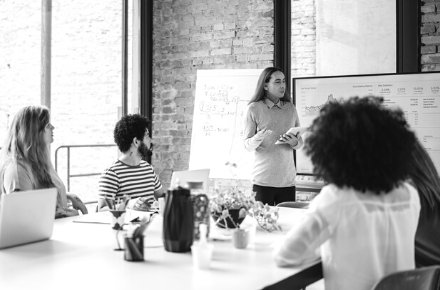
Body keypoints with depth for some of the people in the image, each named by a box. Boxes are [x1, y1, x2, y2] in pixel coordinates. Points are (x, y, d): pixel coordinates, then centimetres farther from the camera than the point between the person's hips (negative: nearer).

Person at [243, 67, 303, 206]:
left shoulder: (290, 108, 10)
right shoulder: (254, 108, -1)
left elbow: (300, 142, 13)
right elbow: (247, 146, -2)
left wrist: (294, 142, -9)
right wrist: (258, 138, -23)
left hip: (288, 179, 3)